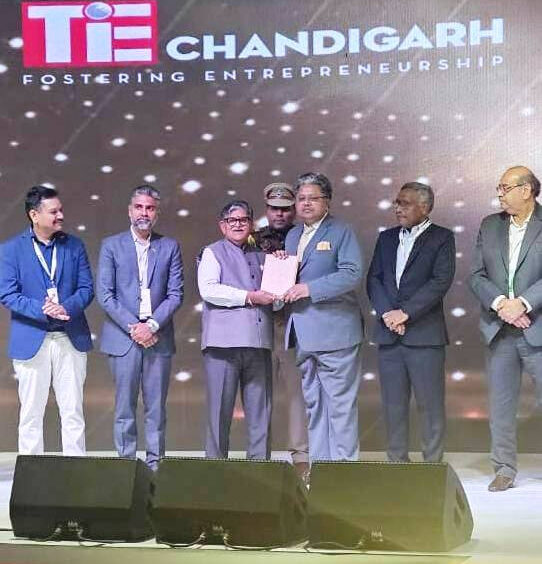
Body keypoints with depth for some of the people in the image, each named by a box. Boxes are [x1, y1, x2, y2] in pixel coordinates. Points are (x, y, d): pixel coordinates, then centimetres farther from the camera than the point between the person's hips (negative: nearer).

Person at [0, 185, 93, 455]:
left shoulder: (74, 245, 8)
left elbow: (86, 288, 4)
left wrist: (67, 307, -16)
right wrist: (42, 310, -21)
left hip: (71, 339, 2)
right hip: (31, 341, -2)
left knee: (73, 412, 5)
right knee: (31, 414, 5)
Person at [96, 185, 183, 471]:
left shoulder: (170, 247, 9)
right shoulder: (111, 246, 5)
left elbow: (175, 294, 4)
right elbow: (104, 295, -1)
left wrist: (152, 325, -9)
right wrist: (132, 327, -9)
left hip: (158, 337, 1)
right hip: (122, 337, -1)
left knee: (156, 409, 3)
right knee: (125, 408, -1)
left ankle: (155, 464, 7)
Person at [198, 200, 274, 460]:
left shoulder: (261, 256, 23)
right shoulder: (213, 253, 9)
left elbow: (276, 299, 27)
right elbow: (208, 289, -8)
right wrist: (249, 297, -11)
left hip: (258, 341, 4)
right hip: (224, 341, -4)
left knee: (260, 407, 3)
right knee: (220, 408, -2)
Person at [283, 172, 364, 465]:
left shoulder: (341, 232, -3)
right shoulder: (292, 235, 19)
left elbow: (352, 274, -15)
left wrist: (310, 289, -19)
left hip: (333, 330, -7)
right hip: (303, 335, 7)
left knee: (339, 402, -4)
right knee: (313, 402, 12)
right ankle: (318, 463, 19)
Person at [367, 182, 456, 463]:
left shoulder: (442, 238, 1)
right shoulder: (387, 238, 16)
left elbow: (441, 281, -10)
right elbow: (373, 279, 9)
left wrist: (405, 313, -13)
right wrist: (387, 313, -8)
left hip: (424, 334, -4)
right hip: (388, 332, 5)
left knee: (430, 404, -3)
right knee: (393, 404, 6)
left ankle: (433, 464, 3)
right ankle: (397, 462, 13)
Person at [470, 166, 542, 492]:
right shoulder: (490, 225, 11)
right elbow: (477, 275, 5)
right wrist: (500, 302, -11)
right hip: (500, 330, 4)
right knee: (501, 404, 8)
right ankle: (505, 469, 17)